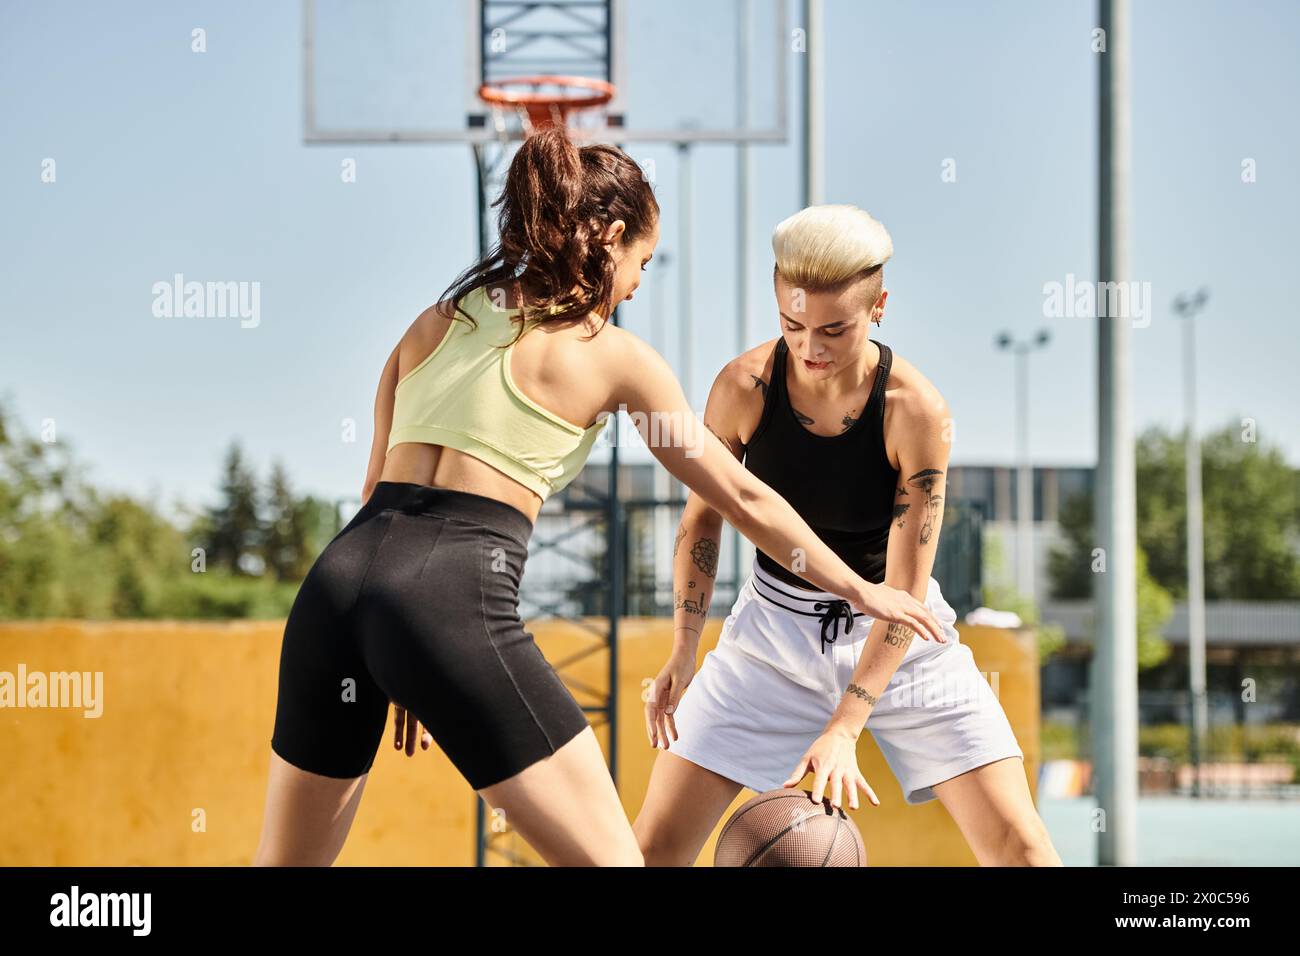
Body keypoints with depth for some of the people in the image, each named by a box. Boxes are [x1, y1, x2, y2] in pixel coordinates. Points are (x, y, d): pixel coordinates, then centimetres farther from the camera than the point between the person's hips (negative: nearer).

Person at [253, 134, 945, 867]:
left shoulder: (435, 323, 21)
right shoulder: (615, 357, 7)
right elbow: (743, 498, 14)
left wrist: (405, 675, 27)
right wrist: (862, 591, 26)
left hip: (341, 572, 6)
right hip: (456, 595, -6)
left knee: (292, 858, 18)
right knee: (611, 858, 3)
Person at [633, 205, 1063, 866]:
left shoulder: (915, 411, -24)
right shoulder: (744, 387, -17)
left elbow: (905, 593, -22)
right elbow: (703, 517, 1)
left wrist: (844, 727, -29)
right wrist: (682, 654, -8)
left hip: (896, 638, -2)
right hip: (774, 631, 2)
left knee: (1018, 845, -10)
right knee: (655, 846, -4)